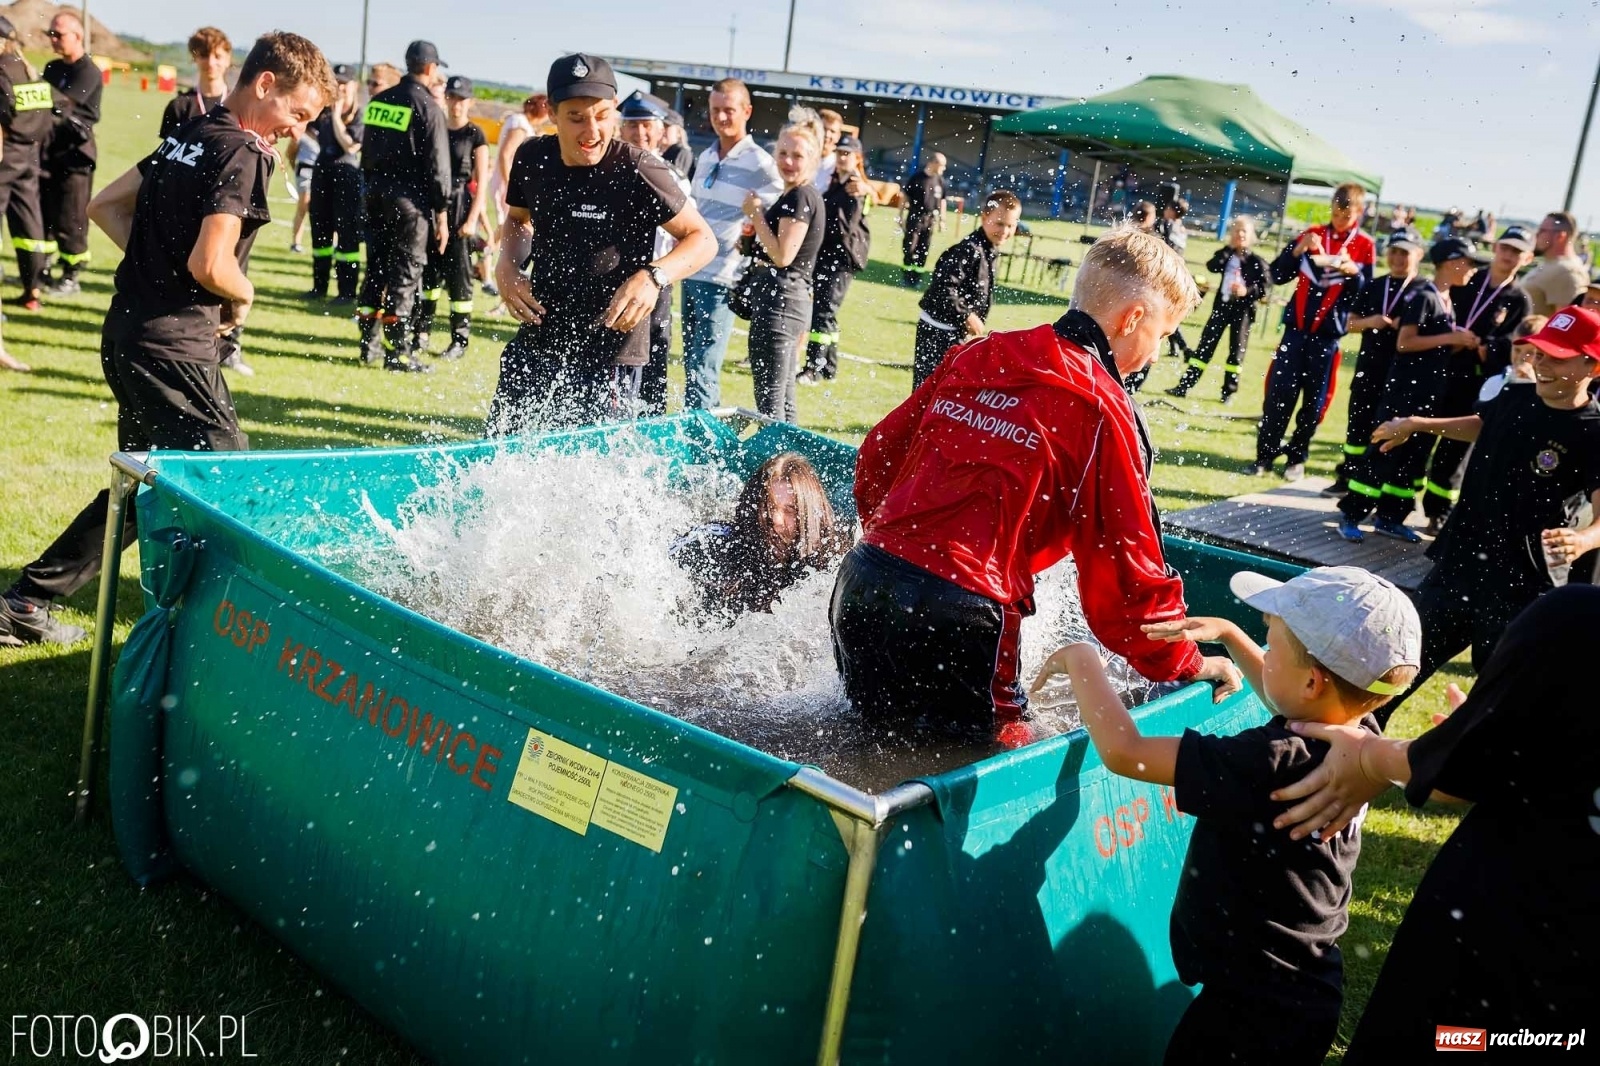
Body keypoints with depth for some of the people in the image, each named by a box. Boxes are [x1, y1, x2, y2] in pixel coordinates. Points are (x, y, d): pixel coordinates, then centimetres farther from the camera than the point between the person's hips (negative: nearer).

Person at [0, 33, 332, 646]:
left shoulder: (190, 137, 15)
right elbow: (210, 265, -22)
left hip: (128, 332, 9)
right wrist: (244, 296, -2)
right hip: (174, 344, -9)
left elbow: (105, 206, 20)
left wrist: (156, 265, 12)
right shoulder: (243, 153, -13)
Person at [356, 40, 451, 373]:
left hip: (377, 193, 6)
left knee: (376, 268, 14)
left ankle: (368, 343, 20)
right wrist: (441, 215, -7)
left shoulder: (379, 101, 8)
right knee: (405, 274, -2)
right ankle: (397, 353, 1)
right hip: (410, 199, -6)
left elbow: (367, 152, 14)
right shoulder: (427, 107, -10)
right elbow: (437, 166, -11)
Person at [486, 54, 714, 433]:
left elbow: (702, 239, -8)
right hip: (536, 344, 5)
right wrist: (507, 266, 0)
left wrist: (653, 277, -25)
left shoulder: (637, 172, -16)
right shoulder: (532, 158, -1)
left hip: (609, 357, -5)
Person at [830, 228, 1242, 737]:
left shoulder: (975, 356, 13)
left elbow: (880, 452, 19)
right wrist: (1182, 663, 12)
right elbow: (1124, 559, -2)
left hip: (860, 580, 7)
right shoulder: (1101, 409, -5)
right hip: (958, 618, -7)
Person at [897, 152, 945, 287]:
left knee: (924, 249, 6)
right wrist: (901, 217, -4)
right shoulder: (917, 177, -9)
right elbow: (904, 196, -3)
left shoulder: (940, 180, 2)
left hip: (930, 219, 3)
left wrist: (942, 220, 11)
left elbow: (942, 201, 12)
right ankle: (908, 276, 9)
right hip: (915, 217, -3)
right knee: (909, 247, -1)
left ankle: (917, 276, 15)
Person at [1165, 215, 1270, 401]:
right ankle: (1184, 386, 0)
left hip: (1243, 310, -3)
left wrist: (1248, 291, -23)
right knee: (1205, 345, 1)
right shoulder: (1226, 255, 6)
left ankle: (1228, 390, 13)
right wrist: (1229, 248, -13)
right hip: (1222, 306, 3)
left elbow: (1265, 286, -7)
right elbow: (1212, 266, -14)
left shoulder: (1256, 261, -3)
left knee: (1237, 350, 4)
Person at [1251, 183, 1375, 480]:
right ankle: (1265, 455, 6)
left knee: (1315, 399, 5)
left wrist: (1354, 272, -20)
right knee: (1279, 392, -2)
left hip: (1328, 333, -1)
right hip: (1296, 327, 1)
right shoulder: (1313, 234, 7)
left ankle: (1297, 457, 16)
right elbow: (1277, 275, 2)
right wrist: (1299, 250, -13)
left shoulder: (1364, 246, 1)